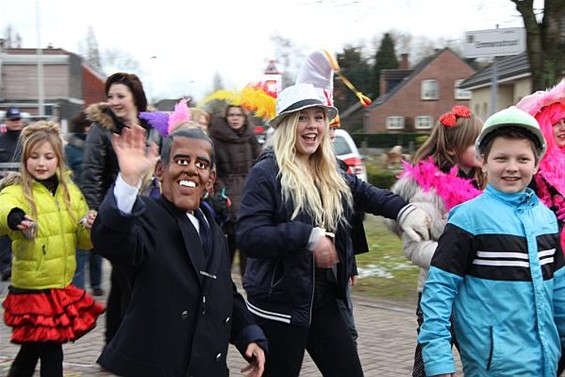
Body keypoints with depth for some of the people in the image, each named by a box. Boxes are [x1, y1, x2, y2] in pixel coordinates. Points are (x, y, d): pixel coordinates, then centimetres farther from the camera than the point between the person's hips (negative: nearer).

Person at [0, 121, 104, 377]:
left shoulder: (70, 192, 5)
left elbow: (83, 241, 11)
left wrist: (90, 228, -10)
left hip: (63, 289, 5)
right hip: (31, 290, -5)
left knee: (32, 350, 21)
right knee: (51, 354, 0)